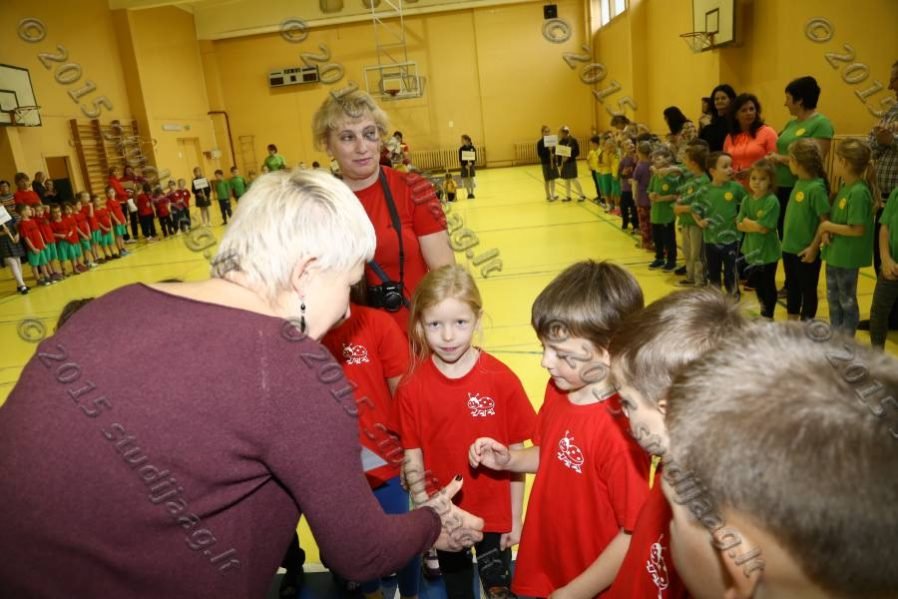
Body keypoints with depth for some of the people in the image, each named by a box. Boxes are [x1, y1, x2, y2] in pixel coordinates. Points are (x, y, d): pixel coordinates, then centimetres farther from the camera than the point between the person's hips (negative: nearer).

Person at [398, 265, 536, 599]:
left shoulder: (502, 380, -17)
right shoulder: (411, 387, -15)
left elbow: (516, 454, -9)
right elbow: (413, 459, -8)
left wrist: (516, 519, -4)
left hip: (495, 515, -1)